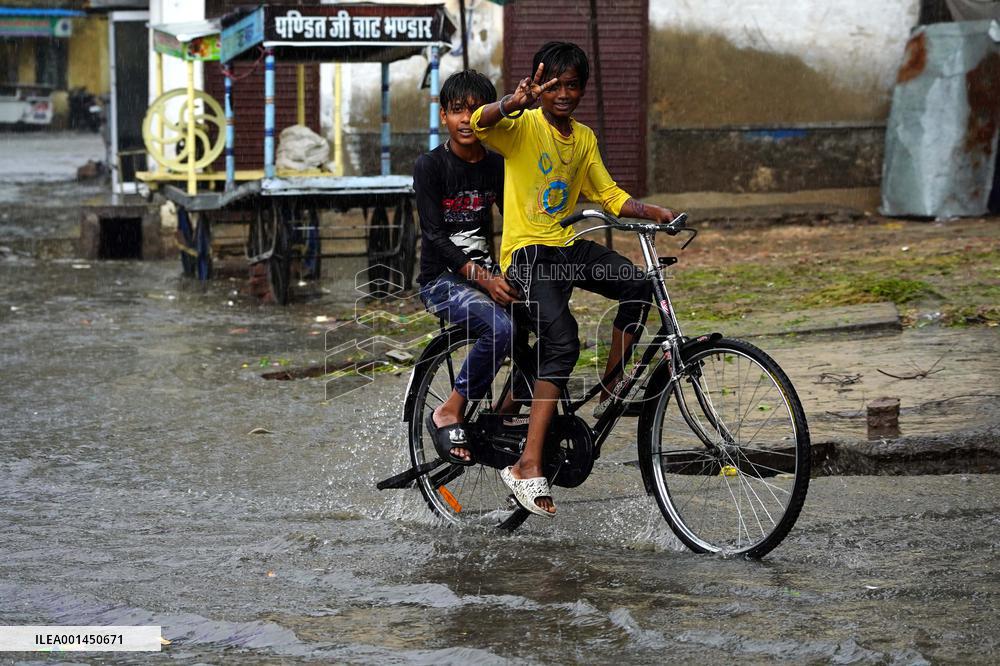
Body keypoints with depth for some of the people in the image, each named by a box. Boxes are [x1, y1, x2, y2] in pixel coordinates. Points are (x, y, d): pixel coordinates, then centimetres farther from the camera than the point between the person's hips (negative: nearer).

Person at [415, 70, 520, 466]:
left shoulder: (496, 165, 8)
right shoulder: (430, 166, -8)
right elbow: (435, 236, -15)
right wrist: (482, 279, -25)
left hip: (487, 272, 5)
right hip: (442, 280, -5)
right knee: (500, 328, -33)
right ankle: (448, 415, -18)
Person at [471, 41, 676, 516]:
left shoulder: (584, 139, 14)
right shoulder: (523, 126, -7)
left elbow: (608, 194, 17)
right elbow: (481, 124, -28)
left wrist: (649, 211, -2)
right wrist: (514, 103, -49)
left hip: (570, 245, 6)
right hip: (527, 250, -6)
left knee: (639, 285, -20)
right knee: (562, 341, -25)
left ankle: (607, 391, -2)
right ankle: (528, 466, -23)